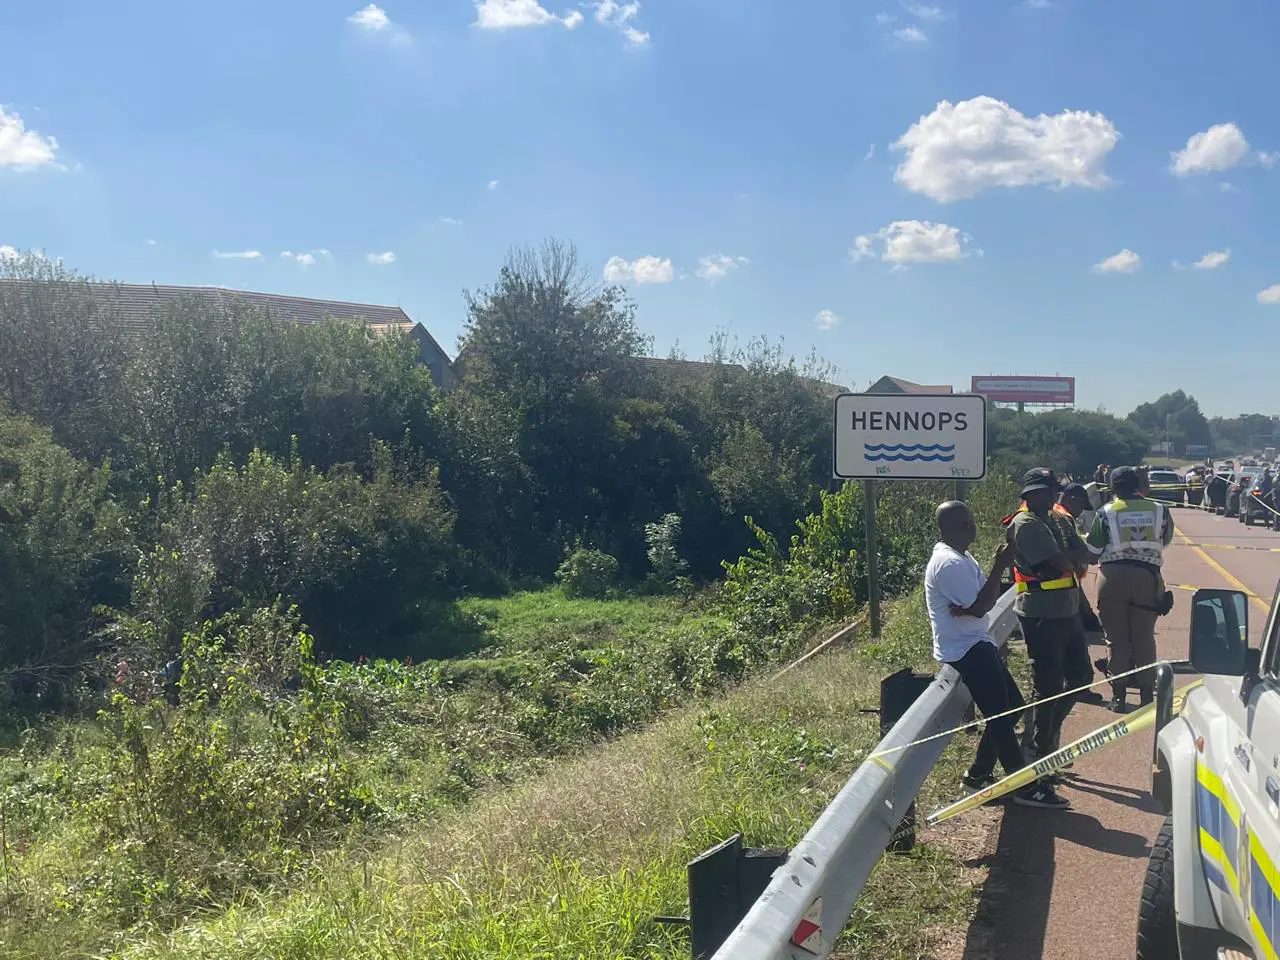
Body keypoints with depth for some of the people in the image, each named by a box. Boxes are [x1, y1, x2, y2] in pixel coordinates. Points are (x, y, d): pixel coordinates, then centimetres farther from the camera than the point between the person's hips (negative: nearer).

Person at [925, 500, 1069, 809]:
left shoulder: (960, 557, 13)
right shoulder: (949, 564, -20)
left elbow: (988, 597, 4)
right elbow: (980, 606, -22)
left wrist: (966, 608, -19)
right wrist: (1000, 565, -18)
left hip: (976, 644, 11)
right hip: (966, 650, -11)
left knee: (1012, 706, 15)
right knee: (1000, 715, -8)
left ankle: (978, 772, 23)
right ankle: (1026, 786, 0)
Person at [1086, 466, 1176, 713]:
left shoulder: (1106, 513, -3)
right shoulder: (1159, 511, 2)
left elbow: (1091, 550, -1)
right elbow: (1166, 540, 16)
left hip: (1114, 576, -1)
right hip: (1148, 576, 1)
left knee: (1117, 639, 8)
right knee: (1144, 638, 13)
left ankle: (1119, 695, 11)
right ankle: (1147, 694, 17)